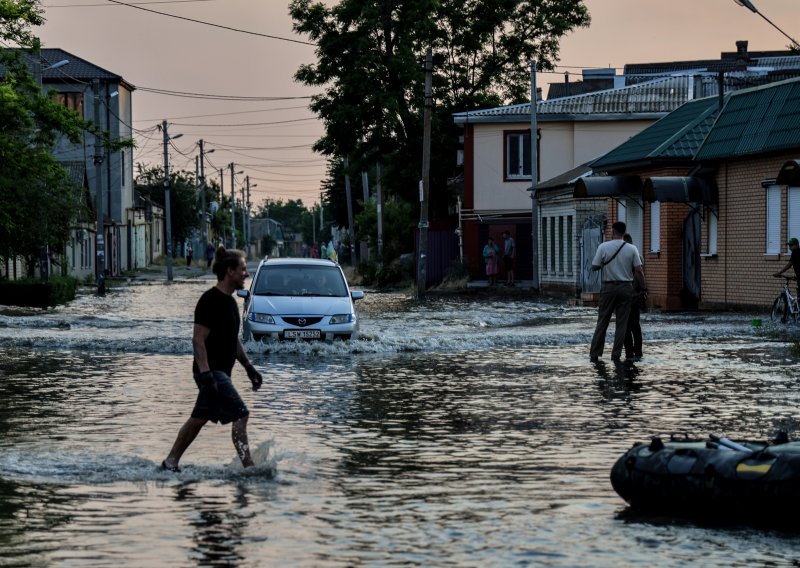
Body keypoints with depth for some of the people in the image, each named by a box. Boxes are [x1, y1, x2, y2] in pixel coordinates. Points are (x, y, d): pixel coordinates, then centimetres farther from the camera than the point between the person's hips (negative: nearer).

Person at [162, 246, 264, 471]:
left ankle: (170, 463, 23)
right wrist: (206, 375, -26)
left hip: (221, 372, 10)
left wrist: (249, 367, 20)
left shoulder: (230, 301, 15)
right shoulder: (210, 300, -16)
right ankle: (248, 468, -14)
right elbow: (198, 339, -20)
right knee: (241, 415, -14)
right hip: (211, 372, -10)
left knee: (199, 419, 14)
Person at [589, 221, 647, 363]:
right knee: (621, 323, 6)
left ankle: (595, 354, 3)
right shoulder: (631, 249, -3)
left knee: (602, 321, 5)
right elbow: (638, 271, -4)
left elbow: (594, 267, -5)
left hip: (609, 287, -1)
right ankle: (616, 354, 4)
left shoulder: (603, 247, -7)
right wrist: (644, 287, 7)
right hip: (626, 287, 1)